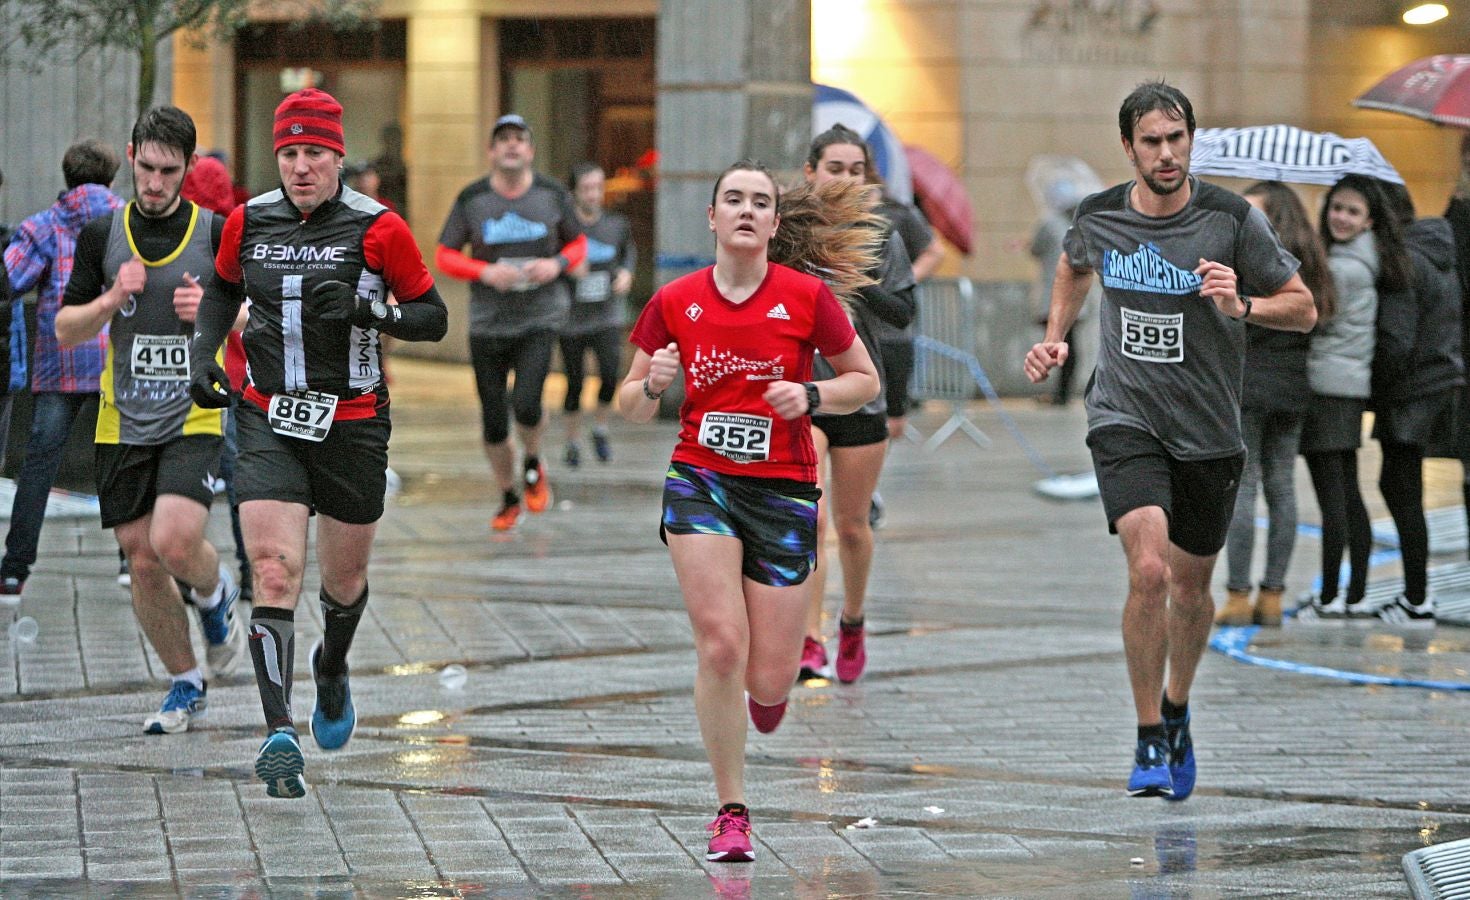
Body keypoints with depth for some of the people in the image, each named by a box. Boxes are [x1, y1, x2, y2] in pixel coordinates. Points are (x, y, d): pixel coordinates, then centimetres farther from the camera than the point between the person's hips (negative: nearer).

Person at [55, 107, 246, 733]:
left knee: (174, 541, -22)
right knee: (142, 560, 3)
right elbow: (65, 331, 6)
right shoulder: (102, 235, 4)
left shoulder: (217, 234, -2)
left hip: (194, 419, -3)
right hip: (123, 424, 3)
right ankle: (186, 685, 21)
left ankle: (213, 595, 14)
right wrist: (111, 300, -13)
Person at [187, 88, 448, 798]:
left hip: (352, 424, -1)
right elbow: (223, 289, 22)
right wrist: (202, 351, 6)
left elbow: (433, 317, -2)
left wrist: (366, 311, -19)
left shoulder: (377, 227, -7)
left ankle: (332, 668, 48)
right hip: (268, 424, 1)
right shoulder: (248, 222, 2)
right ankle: (279, 735, -20)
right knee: (275, 571, -15)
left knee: (344, 577, 13)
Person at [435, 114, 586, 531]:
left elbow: (578, 243, 14)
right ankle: (508, 498, 24)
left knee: (527, 402, -20)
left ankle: (533, 465, 13)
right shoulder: (471, 200, 0)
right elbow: (444, 256, 3)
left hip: (541, 319, -1)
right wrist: (485, 272, -14)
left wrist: (557, 265, -8)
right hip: (488, 322, 1)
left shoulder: (552, 195, 2)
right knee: (493, 421, 3)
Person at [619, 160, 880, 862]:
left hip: (783, 488, 0)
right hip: (700, 481, 0)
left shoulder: (806, 296, -4)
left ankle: (771, 681, 40)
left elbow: (866, 380, 6)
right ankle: (731, 812, -3)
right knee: (720, 647, -17)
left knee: (767, 681, -1)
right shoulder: (674, 302, 0)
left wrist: (811, 395, -12)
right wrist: (653, 385, -13)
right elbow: (630, 406, 9)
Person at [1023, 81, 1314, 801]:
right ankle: (1149, 741, -9)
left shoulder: (1232, 220, -9)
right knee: (1148, 570, -21)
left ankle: (1176, 711, 42)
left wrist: (1241, 305, -21)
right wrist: (1055, 338, 11)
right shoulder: (1098, 216, -2)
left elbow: (1303, 309, -3)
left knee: (1191, 587, 13)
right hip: (1124, 422, -1)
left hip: (1209, 433, 1)